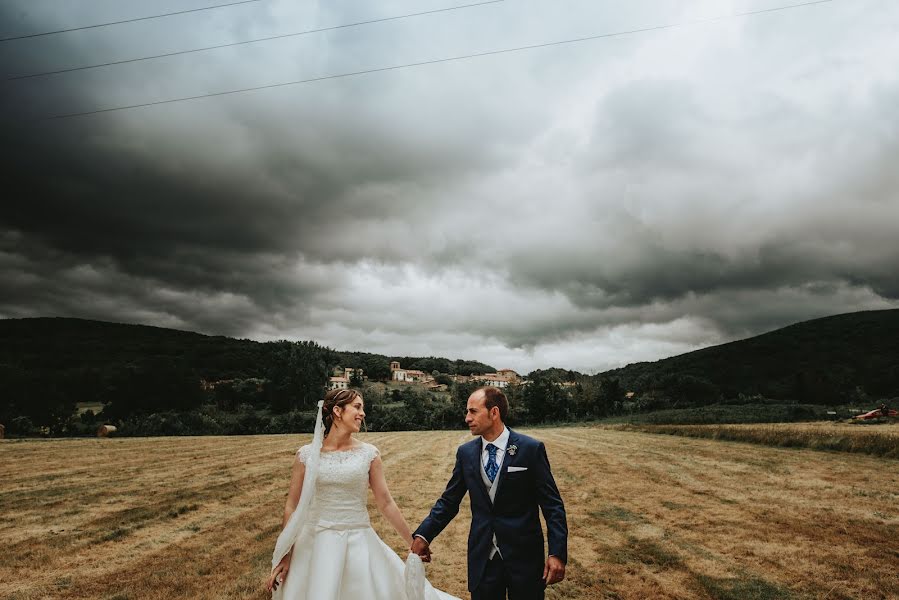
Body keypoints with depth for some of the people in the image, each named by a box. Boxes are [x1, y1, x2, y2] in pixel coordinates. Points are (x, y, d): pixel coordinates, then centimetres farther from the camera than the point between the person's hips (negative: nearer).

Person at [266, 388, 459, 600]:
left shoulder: (369, 454, -3)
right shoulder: (306, 455, -4)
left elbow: (386, 504, 2)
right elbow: (292, 507, 2)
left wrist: (414, 543, 4)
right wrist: (285, 556, 1)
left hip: (360, 542, 1)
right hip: (317, 543, 0)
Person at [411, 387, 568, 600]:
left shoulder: (531, 449, -8)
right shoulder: (466, 452, 2)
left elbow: (552, 504, -8)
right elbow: (449, 501, 6)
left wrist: (557, 553, -15)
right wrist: (423, 535, -5)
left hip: (524, 555, -3)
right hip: (482, 556, 3)